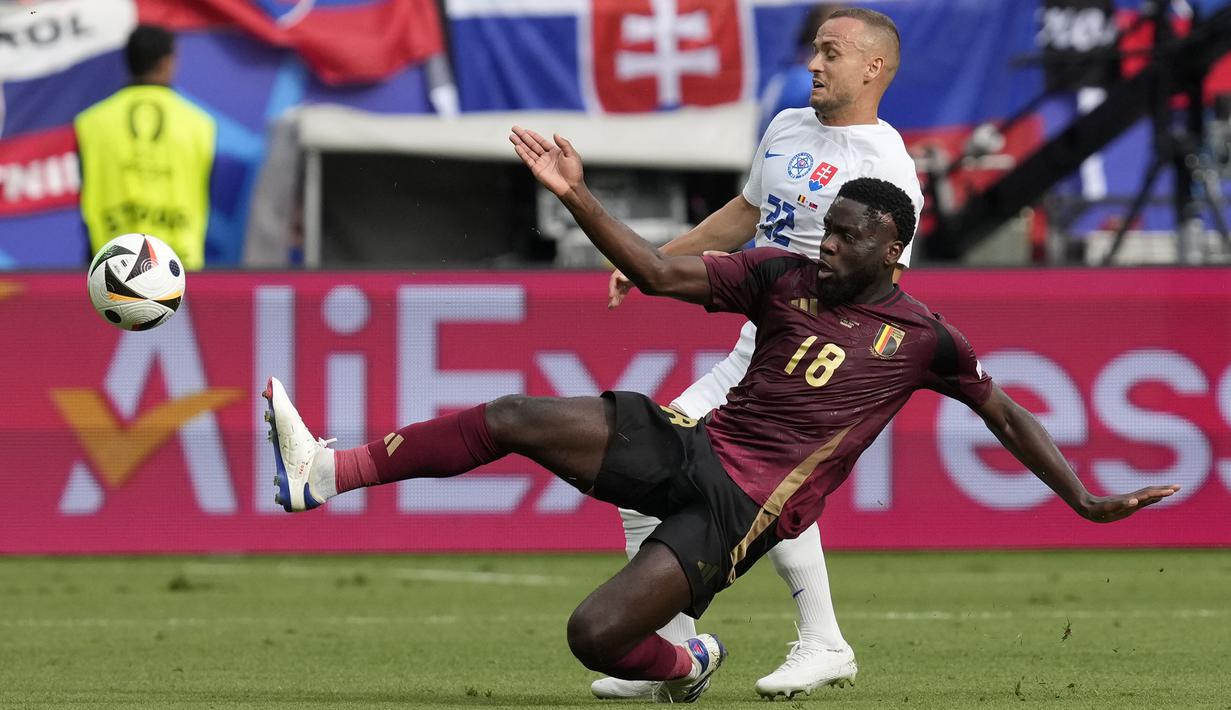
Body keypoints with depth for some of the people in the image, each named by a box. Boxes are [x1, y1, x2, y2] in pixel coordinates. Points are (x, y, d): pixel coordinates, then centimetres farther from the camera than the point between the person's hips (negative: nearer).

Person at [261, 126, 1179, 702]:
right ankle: (326, 473, -19)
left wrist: (1088, 501, 8)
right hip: (690, 445, 4)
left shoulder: (922, 339, 1)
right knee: (513, 418, -17)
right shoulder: (785, 278, 7)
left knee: (595, 635, -20)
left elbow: (1007, 415, 13)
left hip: (749, 507, -4)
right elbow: (663, 272, 1)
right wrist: (577, 197, -11)